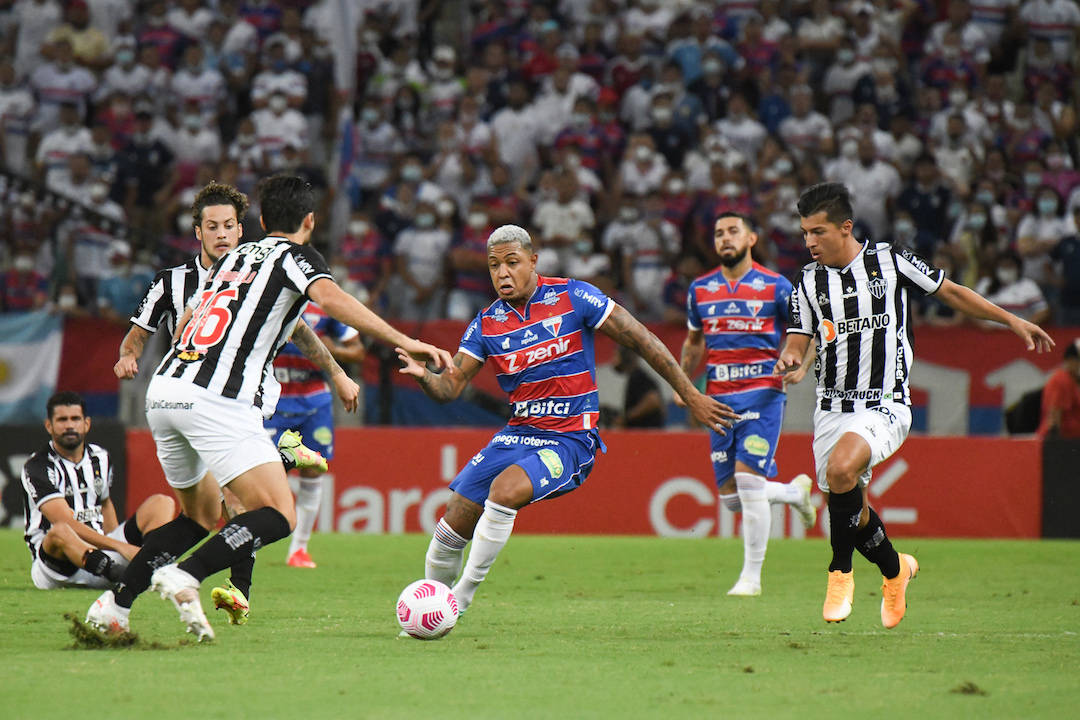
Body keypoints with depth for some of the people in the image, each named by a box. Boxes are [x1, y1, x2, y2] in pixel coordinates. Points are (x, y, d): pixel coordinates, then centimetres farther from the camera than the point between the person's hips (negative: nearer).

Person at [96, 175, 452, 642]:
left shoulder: (232, 258, 27)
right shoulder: (295, 256, 7)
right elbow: (330, 298, -13)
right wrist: (404, 343, -19)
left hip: (163, 389, 8)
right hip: (219, 401, -8)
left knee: (201, 514, 25)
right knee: (279, 517, -11)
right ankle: (185, 576, -30)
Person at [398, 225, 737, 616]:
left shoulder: (573, 297, -8)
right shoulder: (487, 324, 4)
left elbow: (641, 340, -4)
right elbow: (450, 386, 1)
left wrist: (692, 396, -3)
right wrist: (424, 375, -24)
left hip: (570, 440, -5)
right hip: (517, 434, 5)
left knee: (504, 491, -31)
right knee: (451, 529, -2)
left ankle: (462, 597, -19)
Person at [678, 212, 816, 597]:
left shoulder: (776, 287, -1)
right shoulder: (700, 289, 11)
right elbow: (694, 341, 25)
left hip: (762, 392, -5)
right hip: (719, 398, 5)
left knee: (748, 477, -17)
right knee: (731, 496, 3)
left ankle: (752, 576, -7)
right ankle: (796, 491, 35)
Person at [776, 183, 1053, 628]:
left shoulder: (891, 262, -3)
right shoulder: (809, 282, 5)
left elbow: (951, 292, 9)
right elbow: (797, 343, 6)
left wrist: (1013, 321, 13)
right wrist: (788, 361, -19)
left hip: (884, 405, -5)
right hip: (832, 407, 5)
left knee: (841, 469, -30)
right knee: (850, 507, 4)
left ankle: (840, 572, -14)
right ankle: (894, 570, 33)